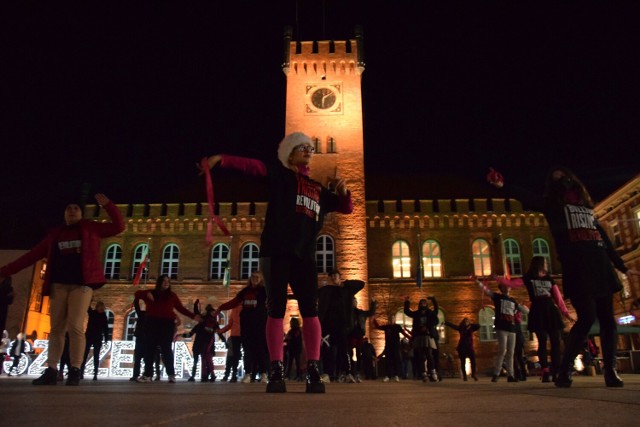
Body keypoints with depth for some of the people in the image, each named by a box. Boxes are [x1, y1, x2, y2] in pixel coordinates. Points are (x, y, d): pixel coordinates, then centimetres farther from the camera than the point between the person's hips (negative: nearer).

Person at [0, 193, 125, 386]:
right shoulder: (56, 234, 19)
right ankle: (51, 371, 6)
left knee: (75, 326, -13)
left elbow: (119, 226, 5)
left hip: (82, 284, -4)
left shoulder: (90, 228, 11)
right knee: (56, 328, 3)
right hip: (58, 285, 4)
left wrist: (107, 205, -2)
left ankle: (75, 370, -10)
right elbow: (33, 254, 19)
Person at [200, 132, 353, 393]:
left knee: (310, 310, -6)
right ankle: (276, 372, -1)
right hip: (276, 250, -4)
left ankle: (313, 372, -4)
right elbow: (251, 165, -4)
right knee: (276, 309, -4)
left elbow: (346, 208, 29)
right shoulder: (279, 174, 11)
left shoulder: (318, 189, 23)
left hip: (305, 254, 4)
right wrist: (220, 159, -19)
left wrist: (343, 191, 7)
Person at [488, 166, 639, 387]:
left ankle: (610, 371, 11)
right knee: (587, 316, -15)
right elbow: (528, 199, -9)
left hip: (600, 266, 5)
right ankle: (564, 371, -7)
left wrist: (621, 266, 29)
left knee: (607, 319, 3)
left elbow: (604, 239, 28)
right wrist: (504, 186, -28)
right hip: (576, 267, -5)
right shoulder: (553, 205, 11)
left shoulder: (588, 208, 25)